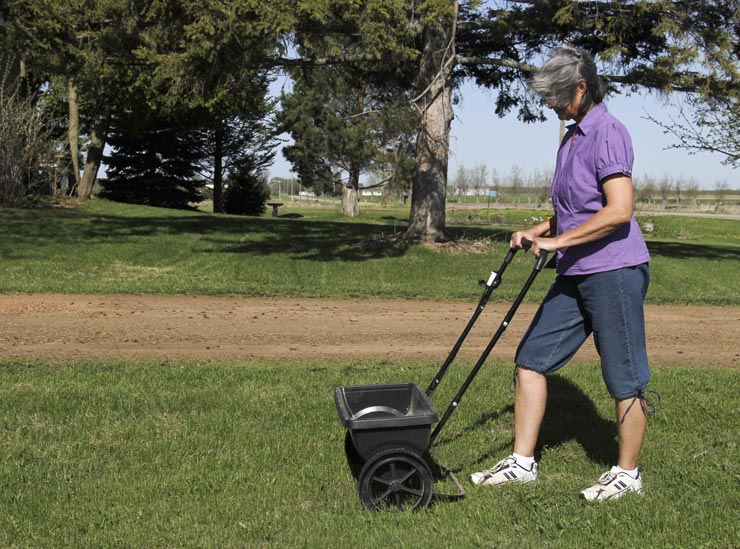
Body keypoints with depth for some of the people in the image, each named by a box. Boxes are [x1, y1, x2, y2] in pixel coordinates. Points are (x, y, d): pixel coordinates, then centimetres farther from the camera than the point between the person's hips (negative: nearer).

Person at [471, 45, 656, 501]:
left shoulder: (608, 133, -13)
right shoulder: (573, 136, 17)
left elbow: (619, 210, -23)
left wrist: (558, 240, -19)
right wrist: (537, 232, 13)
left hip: (615, 272, -10)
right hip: (575, 275, 10)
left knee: (625, 378, 3)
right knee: (531, 359, 8)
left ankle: (628, 473, 18)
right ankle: (522, 462, 16)